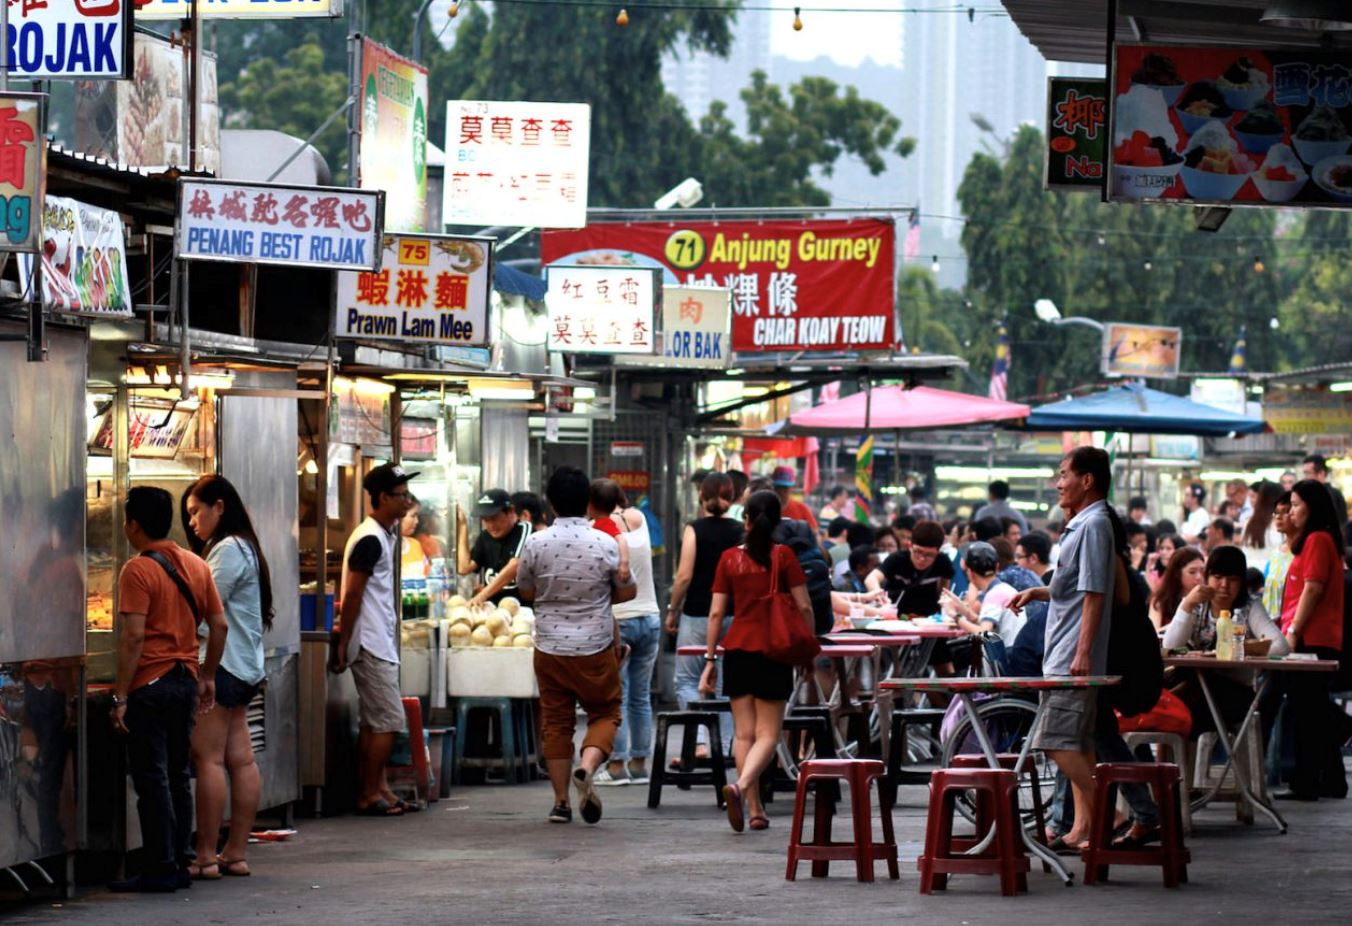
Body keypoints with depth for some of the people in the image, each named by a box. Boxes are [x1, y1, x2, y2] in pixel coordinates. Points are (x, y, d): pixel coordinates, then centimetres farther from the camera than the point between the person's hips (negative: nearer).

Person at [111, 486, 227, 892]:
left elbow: (133, 636, -18)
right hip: (185, 680, 7)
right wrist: (208, 676, 21)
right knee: (177, 775, 14)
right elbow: (218, 624, 12)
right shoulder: (196, 565, 9)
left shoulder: (138, 570, -13)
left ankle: (160, 870, -3)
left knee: (151, 778, -3)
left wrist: (121, 696, -15)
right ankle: (181, 864, 16)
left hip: (150, 683, -7)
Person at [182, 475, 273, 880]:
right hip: (243, 668, 10)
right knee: (241, 759, 6)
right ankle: (236, 854, 5)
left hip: (221, 665, -10)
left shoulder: (228, 550, -10)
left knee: (208, 758, -10)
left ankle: (206, 857, -11)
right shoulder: (243, 548, 22)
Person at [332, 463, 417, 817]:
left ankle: (379, 791, 12)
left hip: (379, 644, 10)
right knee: (388, 722, -8)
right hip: (372, 645, -10)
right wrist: (343, 644, -18)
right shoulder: (370, 540, -15)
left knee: (373, 722, 10)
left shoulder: (382, 536, 16)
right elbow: (352, 595, -18)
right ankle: (370, 795, -5)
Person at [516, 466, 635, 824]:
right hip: (595, 646, -1)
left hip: (550, 646, 1)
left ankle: (561, 801, 10)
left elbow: (526, 591, 8)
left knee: (556, 721, 10)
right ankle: (587, 767, -15)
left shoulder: (536, 544, -6)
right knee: (605, 713, 13)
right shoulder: (605, 544, -9)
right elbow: (628, 591, 3)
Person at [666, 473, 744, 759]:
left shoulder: (694, 530, -7)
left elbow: (684, 576, -11)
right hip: (733, 615, 4)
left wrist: (672, 611, 0)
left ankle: (700, 742, -12)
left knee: (686, 681, 4)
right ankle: (724, 745, 9)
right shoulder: (740, 531, 2)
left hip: (698, 615, -4)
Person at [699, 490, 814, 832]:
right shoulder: (784, 557, -4)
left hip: (737, 651, 2)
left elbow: (716, 613, 2)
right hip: (773, 652, -2)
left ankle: (755, 809, 6)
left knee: (744, 733, 8)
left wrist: (710, 659, 7)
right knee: (768, 734, -1)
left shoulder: (729, 558, 3)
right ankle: (740, 787, -26)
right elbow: (803, 607, -6)